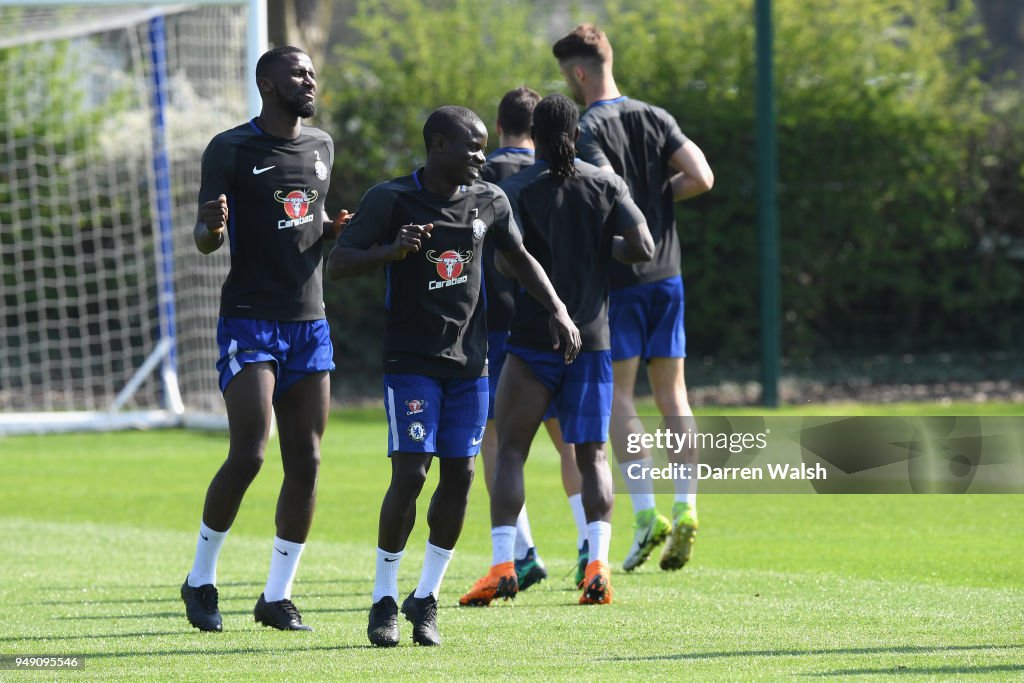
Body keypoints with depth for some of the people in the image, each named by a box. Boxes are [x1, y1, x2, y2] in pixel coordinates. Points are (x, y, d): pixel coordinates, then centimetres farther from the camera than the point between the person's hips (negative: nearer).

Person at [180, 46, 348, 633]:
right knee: (248, 454, -15)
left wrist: (334, 230, 5)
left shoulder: (321, 147, 13)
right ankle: (201, 578, 4)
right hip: (250, 320, -6)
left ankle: (279, 596, 9)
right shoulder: (230, 150, -5)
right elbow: (207, 241, -4)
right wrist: (212, 227, -28)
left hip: (309, 321, 6)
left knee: (306, 461, 0)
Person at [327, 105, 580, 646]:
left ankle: (427, 599, 13)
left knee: (459, 473, 1)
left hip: (469, 359, 5)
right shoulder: (391, 199, -9)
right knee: (410, 473, -12)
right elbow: (336, 263, -11)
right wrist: (391, 251, -29)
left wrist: (557, 311, 10)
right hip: (410, 361, -5)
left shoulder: (488, 201, 5)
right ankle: (384, 598, 2)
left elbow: (519, 257, 21)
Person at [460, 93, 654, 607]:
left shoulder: (520, 186, -4)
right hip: (593, 341, 3)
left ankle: (502, 564, -8)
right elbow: (642, 249, -3)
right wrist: (600, 248, 13)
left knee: (510, 451, 3)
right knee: (592, 455, 7)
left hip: (533, 338, -3)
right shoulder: (606, 185, 4)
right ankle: (598, 562, -8)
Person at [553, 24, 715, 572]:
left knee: (616, 395, -1)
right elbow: (701, 178, 0)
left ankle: (646, 513, -12)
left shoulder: (587, 131, -10)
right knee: (672, 395, 8)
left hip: (618, 279, -5)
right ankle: (685, 507, -2)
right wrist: (658, 196, 12)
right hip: (667, 273, 5)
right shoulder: (656, 119, 8)